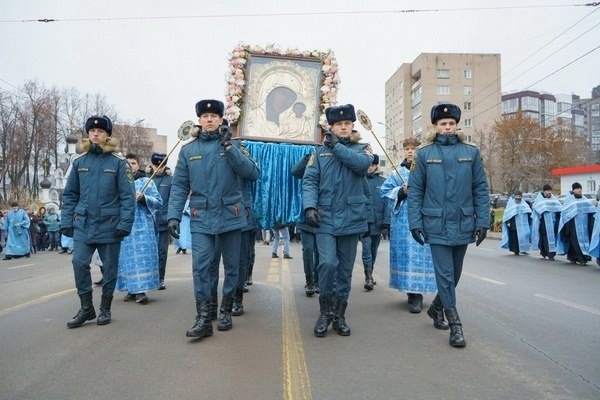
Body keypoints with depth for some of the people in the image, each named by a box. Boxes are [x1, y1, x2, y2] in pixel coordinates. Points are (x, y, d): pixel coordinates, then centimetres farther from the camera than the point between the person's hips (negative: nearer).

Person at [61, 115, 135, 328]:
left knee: (109, 267, 7)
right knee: (79, 263, -4)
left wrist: (124, 223, -15)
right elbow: (70, 195, 10)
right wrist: (67, 221, 3)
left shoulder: (118, 162, -5)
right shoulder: (79, 162, 6)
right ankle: (86, 307, 13)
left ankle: (105, 308, 23)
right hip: (83, 225, 3)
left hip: (109, 226, -3)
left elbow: (127, 196, -8)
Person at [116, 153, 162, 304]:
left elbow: (159, 202, -1)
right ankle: (132, 290, 11)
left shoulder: (147, 181, 5)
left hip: (143, 226, -3)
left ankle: (141, 291, -6)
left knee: (142, 257, -7)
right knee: (128, 257, 3)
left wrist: (143, 198, -16)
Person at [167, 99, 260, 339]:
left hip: (230, 216, 0)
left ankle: (226, 311, 26)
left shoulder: (233, 145, 3)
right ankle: (203, 319, -2)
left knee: (232, 266, 9)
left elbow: (253, 173, -10)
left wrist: (229, 147, -16)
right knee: (200, 266, -10)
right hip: (201, 219, 0)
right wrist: (174, 215, -6)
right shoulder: (188, 150, 7)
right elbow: (179, 187, 5)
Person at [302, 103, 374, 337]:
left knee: (345, 270, 8)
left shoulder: (362, 148, 10)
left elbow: (363, 163, -15)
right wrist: (309, 206, -17)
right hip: (325, 218, -1)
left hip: (351, 218, 1)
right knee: (328, 263, -15)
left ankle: (339, 315, 22)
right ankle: (325, 311, 7)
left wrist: (337, 146, -7)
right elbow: (309, 181, -1)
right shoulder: (320, 151, 9)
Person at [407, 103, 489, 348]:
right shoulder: (424, 153, 0)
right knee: (445, 274, -3)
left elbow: (481, 189, 5)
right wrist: (415, 222, -7)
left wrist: (482, 222, -1)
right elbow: (415, 191, -1)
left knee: (455, 274, 15)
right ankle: (455, 325, 7)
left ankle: (437, 307, 39)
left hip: (463, 224, 3)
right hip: (436, 225, -3)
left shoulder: (471, 152, 4)